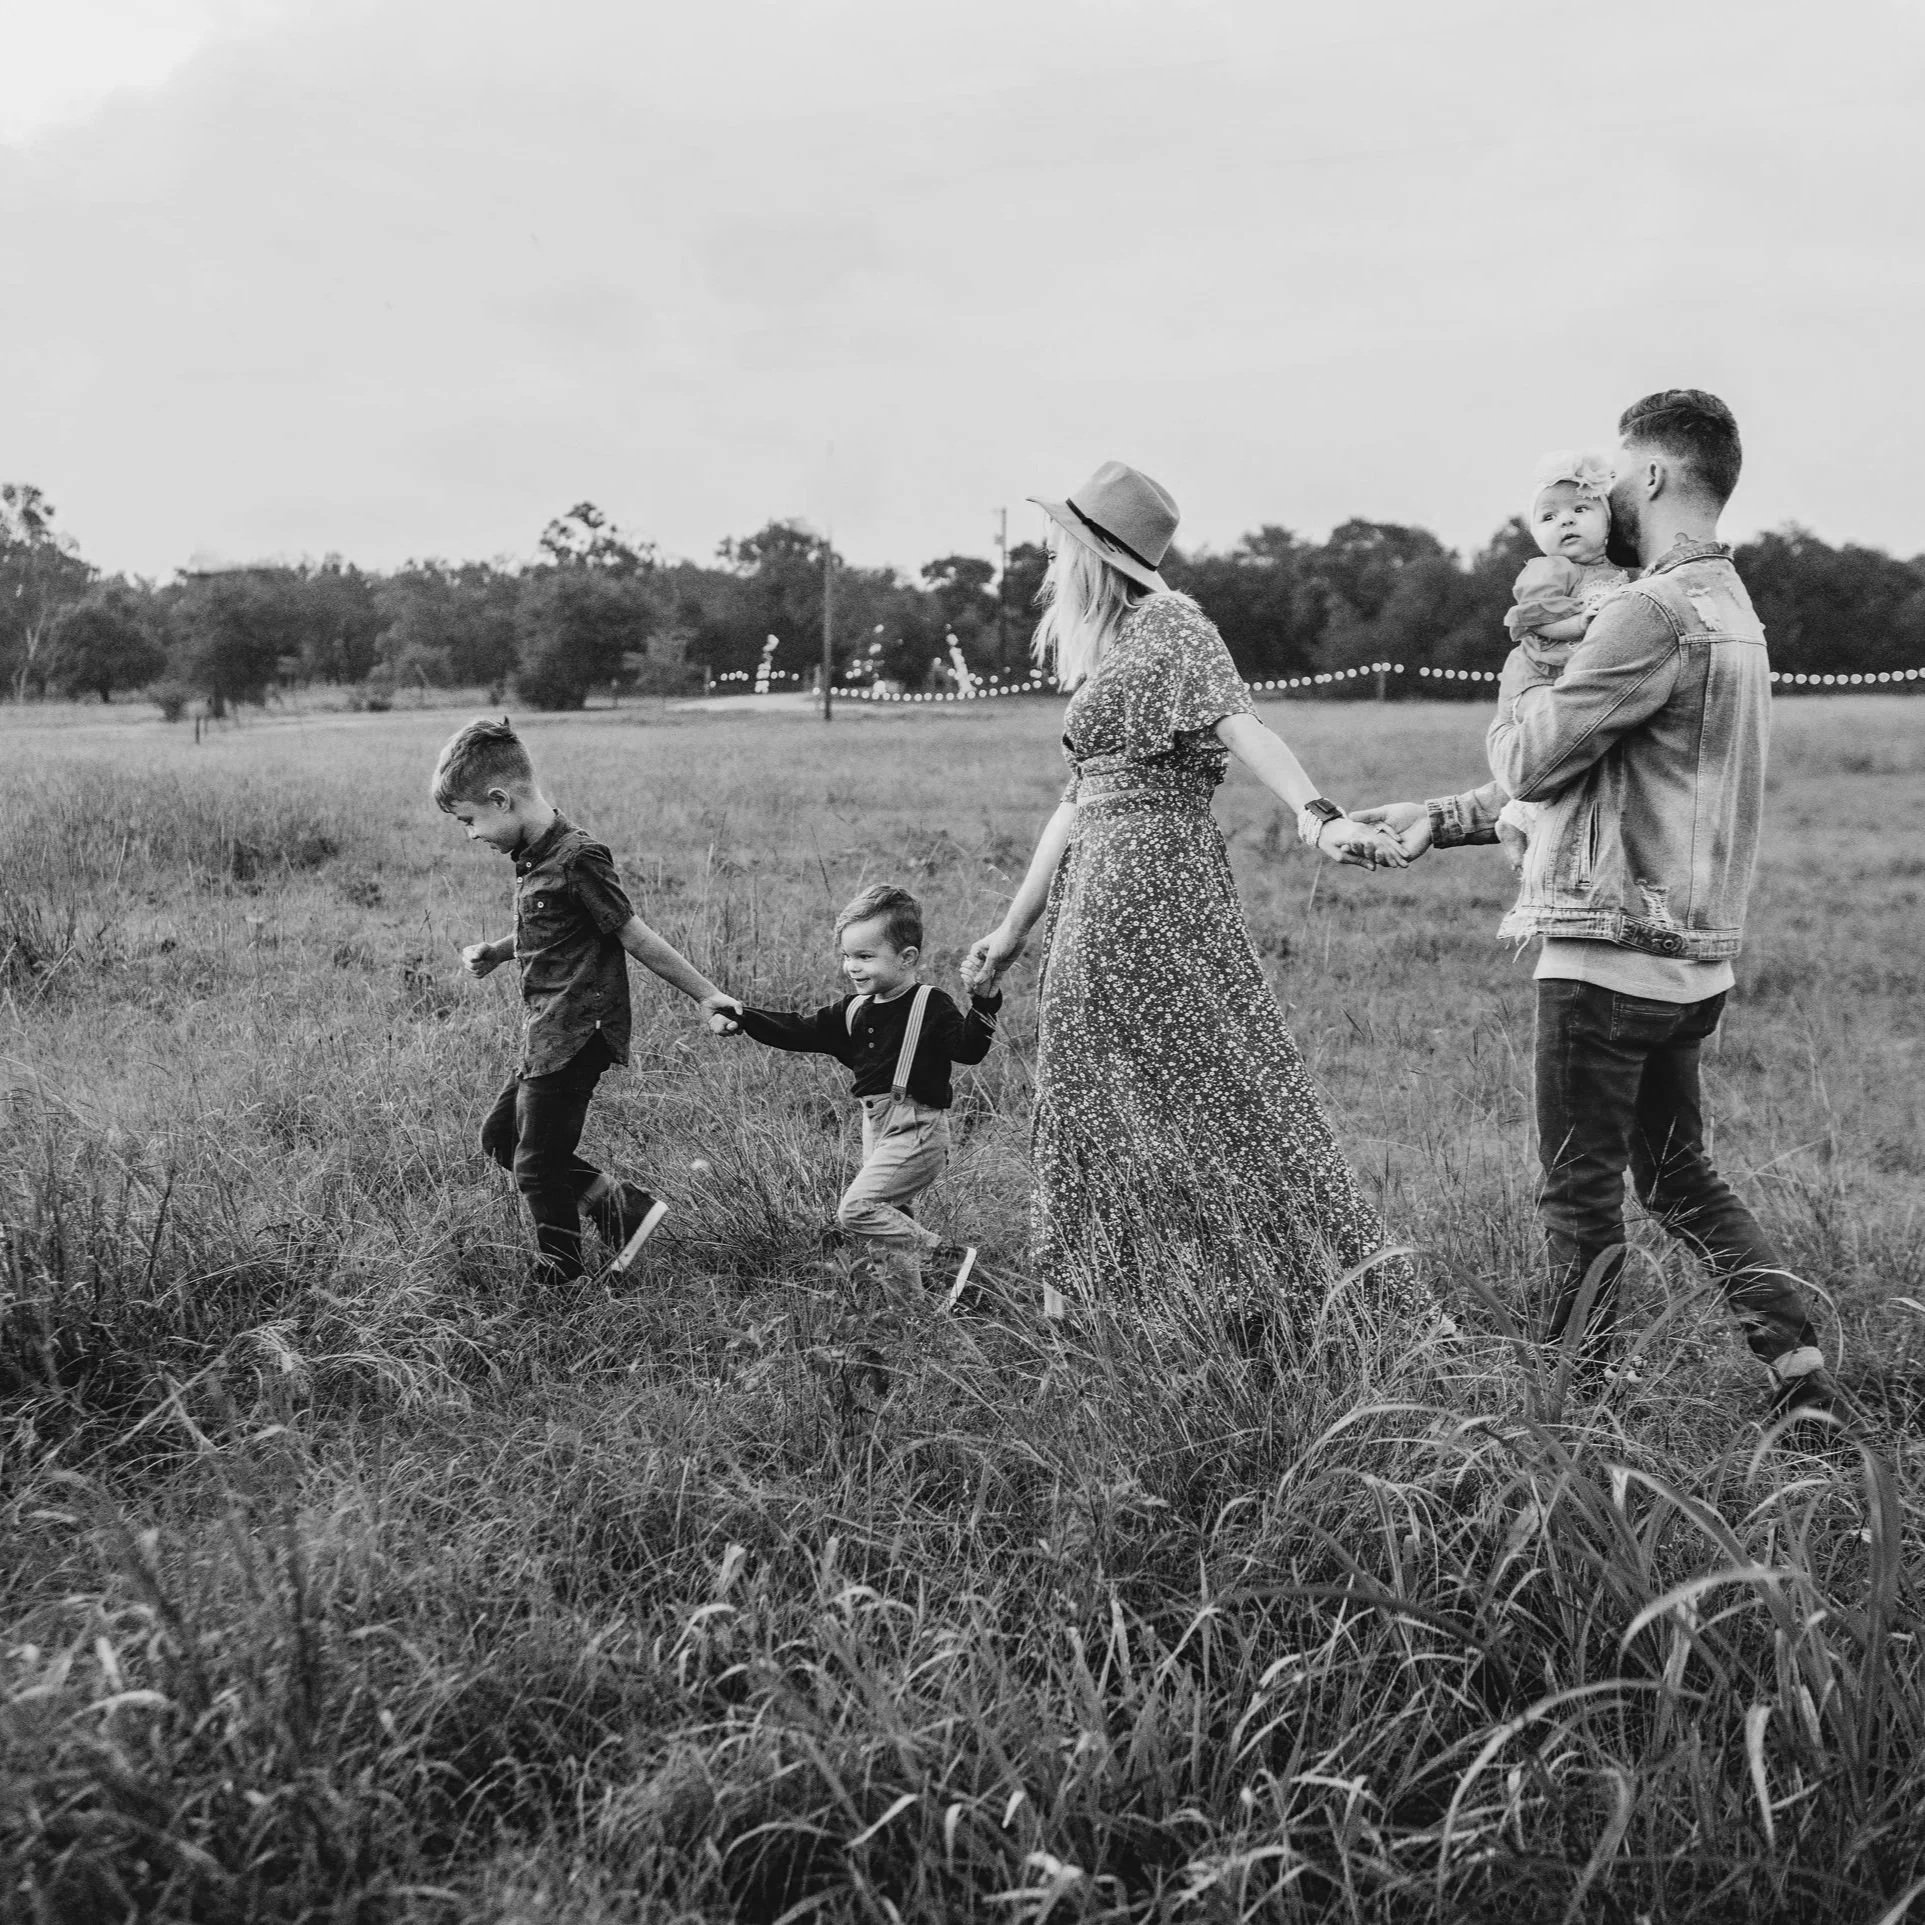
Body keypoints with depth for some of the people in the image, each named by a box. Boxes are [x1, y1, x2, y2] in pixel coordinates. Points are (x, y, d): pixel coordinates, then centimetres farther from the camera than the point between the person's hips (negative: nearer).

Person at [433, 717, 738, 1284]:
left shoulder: (576, 860, -20)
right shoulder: (532, 855, 8)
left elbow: (636, 938, -15)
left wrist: (707, 995, -11)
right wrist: (492, 954, 9)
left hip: (574, 1039, -10)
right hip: (546, 1036, 10)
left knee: (537, 1165, 0)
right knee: (499, 1136, 16)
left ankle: (557, 1284, 17)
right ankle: (618, 1205, 17)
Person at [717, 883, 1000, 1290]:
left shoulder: (930, 1006, -10)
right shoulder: (854, 1011, 9)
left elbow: (968, 1050, -20)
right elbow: (800, 1032, 8)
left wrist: (984, 1004, -35)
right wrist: (744, 1020, -2)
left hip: (917, 1130, -8)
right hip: (877, 1127, 8)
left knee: (855, 1209, -17)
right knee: (892, 1216, 14)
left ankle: (949, 1257, -12)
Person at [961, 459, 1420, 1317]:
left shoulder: (1167, 623, -7)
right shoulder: (1105, 651, 19)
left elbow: (1238, 723, -22)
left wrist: (1316, 815, -38)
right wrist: (1014, 927, 23)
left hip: (1154, 872, -9)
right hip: (1099, 888, 9)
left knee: (1216, 1084, -7)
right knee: (1091, 1094, 11)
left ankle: (1355, 1289, -1)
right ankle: (1083, 1304, 19)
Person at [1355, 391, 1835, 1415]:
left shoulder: (1653, 611, -18)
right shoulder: (1727, 607, 16)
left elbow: (1530, 761, -16)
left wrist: (1526, 653, 3)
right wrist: (1440, 819, 14)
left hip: (1612, 950, -9)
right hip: (1689, 956, 9)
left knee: (1581, 1194, 2)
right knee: (1678, 1175, 19)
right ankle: (1800, 1370, 16)